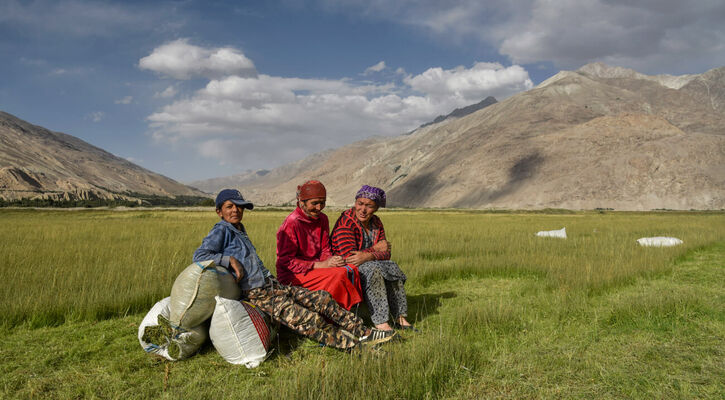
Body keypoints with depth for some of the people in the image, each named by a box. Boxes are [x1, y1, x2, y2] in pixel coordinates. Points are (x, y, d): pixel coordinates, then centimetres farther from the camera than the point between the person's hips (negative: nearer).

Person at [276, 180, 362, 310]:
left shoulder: (322, 219, 9)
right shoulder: (291, 223, -14)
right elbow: (286, 261, -16)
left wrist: (330, 260, -13)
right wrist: (321, 265, -21)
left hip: (317, 267, 7)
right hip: (292, 275, -7)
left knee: (351, 270, -16)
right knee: (339, 275, -26)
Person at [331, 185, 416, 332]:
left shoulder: (376, 222, 5)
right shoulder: (345, 223, -17)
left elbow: (386, 254, -2)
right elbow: (349, 257, -23)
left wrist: (368, 256, -24)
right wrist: (375, 249, -15)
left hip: (369, 265, 7)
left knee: (392, 267, -17)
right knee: (373, 269, -32)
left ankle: (400, 318, -16)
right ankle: (381, 323, -37)